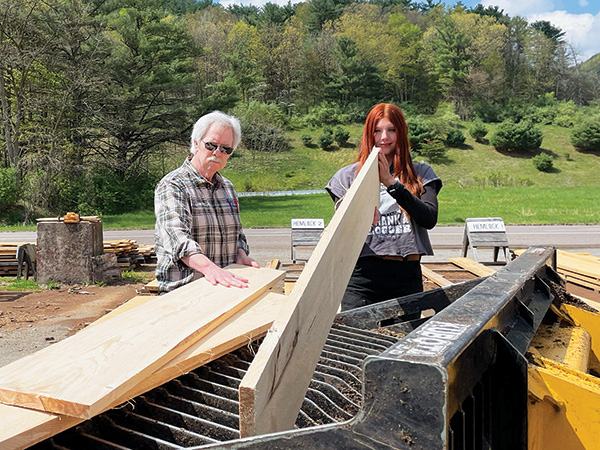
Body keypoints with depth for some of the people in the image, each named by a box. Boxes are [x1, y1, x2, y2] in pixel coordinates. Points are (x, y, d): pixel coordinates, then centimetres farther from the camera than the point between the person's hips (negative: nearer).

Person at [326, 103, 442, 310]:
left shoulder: (420, 173, 11)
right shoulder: (348, 175, 9)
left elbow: (430, 219, -5)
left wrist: (393, 184, -12)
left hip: (407, 274, 1)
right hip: (363, 274, -1)